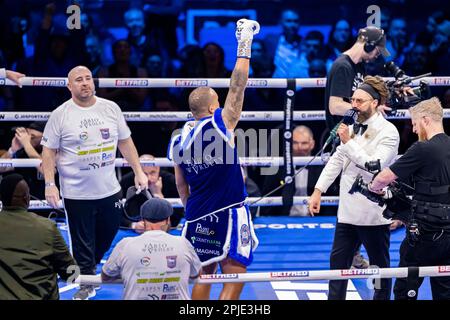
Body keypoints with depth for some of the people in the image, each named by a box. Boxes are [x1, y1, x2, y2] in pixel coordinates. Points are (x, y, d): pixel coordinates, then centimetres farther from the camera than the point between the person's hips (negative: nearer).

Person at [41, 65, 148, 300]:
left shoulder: (111, 108, 3)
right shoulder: (60, 115, -6)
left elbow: (125, 142, 12)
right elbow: (49, 151, -3)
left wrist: (138, 171, 7)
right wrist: (49, 184, -12)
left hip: (110, 190, 4)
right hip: (76, 193, -4)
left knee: (109, 232, 15)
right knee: (82, 241, 0)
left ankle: (89, 267, 39)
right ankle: (86, 283, 15)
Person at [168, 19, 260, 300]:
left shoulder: (179, 141, 8)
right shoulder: (220, 124, -10)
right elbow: (237, 87, -10)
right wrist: (245, 45, -4)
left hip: (197, 217, 6)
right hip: (229, 214, -6)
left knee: (203, 276, 16)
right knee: (234, 280, -6)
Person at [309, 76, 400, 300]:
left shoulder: (388, 132, -10)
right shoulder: (353, 128, 10)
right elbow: (336, 160, 14)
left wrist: (349, 142, -19)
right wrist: (318, 190, 10)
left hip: (373, 212, -7)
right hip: (347, 210, 7)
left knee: (379, 266, 6)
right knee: (338, 262, 9)